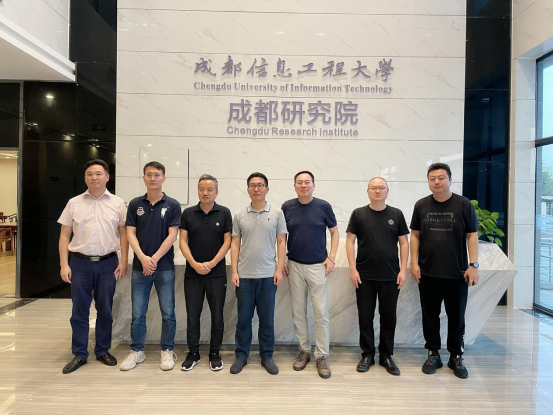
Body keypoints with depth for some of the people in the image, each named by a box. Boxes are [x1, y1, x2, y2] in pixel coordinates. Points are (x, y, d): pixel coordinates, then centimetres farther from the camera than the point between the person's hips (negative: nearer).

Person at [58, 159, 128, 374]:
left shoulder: (117, 203, 1)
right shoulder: (74, 203, 3)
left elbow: (124, 234, 3)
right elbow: (64, 235, 4)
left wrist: (123, 262, -4)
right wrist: (64, 264, -3)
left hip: (108, 263, 0)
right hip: (80, 263, 1)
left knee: (105, 310, 9)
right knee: (79, 310, 8)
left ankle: (103, 350, 25)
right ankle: (79, 354, 22)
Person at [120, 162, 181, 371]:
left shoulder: (172, 205, -2)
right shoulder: (135, 204, 5)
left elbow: (172, 236, -8)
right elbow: (131, 234, -1)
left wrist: (154, 259, -15)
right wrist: (143, 258, -15)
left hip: (165, 267, -2)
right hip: (139, 267, 2)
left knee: (168, 313, 5)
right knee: (138, 313, 9)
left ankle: (167, 351, 20)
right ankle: (137, 351, 25)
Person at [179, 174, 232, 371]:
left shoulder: (224, 213, 0)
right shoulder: (188, 213, 3)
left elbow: (227, 241, -3)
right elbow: (183, 241, 0)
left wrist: (211, 263, -12)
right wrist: (195, 264, -13)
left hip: (217, 273, -1)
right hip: (192, 273, 1)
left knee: (217, 314, 6)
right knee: (192, 315, 8)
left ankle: (215, 353, 21)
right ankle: (193, 353, 22)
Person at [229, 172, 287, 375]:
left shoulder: (277, 213, 1)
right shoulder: (240, 215, 3)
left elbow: (281, 242, 2)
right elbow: (235, 244, 4)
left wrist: (279, 269, -5)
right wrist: (234, 271, -2)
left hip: (268, 275, 0)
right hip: (244, 275, 1)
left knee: (267, 318, 10)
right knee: (243, 318, 9)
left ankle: (267, 356, 24)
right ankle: (241, 356, 24)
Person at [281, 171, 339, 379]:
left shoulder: (323, 206, -5)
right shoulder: (287, 207, -1)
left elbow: (334, 232, 4)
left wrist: (331, 257, -5)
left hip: (317, 266, -2)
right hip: (294, 266, 2)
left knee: (321, 312, 0)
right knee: (298, 312, 9)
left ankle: (322, 356, 13)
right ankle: (304, 351, 25)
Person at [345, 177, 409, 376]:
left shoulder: (396, 214, 4)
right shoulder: (359, 214, 0)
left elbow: (404, 243, 6)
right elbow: (350, 241, 0)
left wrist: (403, 270, -2)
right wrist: (353, 269, -7)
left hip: (391, 276, 1)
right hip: (364, 276, -1)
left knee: (388, 317, 11)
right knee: (365, 317, 8)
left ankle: (386, 355, 26)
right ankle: (367, 354, 24)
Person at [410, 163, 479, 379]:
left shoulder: (463, 204, -3)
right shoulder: (421, 205, 3)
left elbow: (472, 235, -2)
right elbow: (415, 235, 5)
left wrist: (473, 265, -8)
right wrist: (414, 263, -2)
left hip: (457, 273, -1)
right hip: (428, 273, 2)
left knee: (456, 317, 10)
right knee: (430, 316, 11)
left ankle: (456, 357, 27)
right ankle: (433, 354, 26)